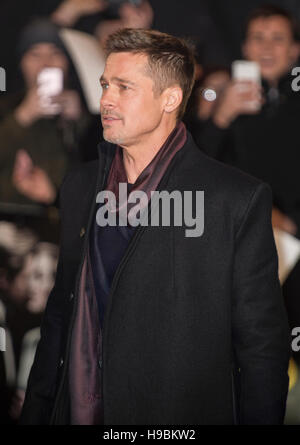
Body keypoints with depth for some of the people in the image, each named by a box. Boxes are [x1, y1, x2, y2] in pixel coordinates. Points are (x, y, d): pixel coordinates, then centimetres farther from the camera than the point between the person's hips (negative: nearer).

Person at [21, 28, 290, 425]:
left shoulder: (239, 199, -10)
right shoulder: (79, 188, 8)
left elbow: (261, 347, -8)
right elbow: (60, 315, 13)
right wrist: (35, 413, 11)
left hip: (181, 421, -4)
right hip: (76, 411, 5)